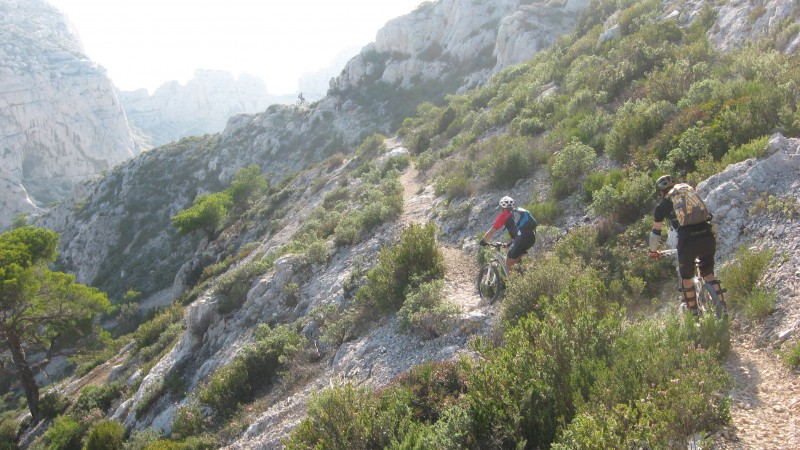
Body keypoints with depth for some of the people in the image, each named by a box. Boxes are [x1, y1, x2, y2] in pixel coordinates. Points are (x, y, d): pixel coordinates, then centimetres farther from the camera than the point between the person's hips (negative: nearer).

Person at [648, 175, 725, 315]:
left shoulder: (662, 207, 14)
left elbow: (656, 232, 20)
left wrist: (653, 251, 36)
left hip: (687, 241, -4)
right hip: (708, 237, 4)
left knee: (686, 276, 20)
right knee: (708, 273, 26)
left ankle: (693, 311, 31)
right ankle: (721, 303, 18)